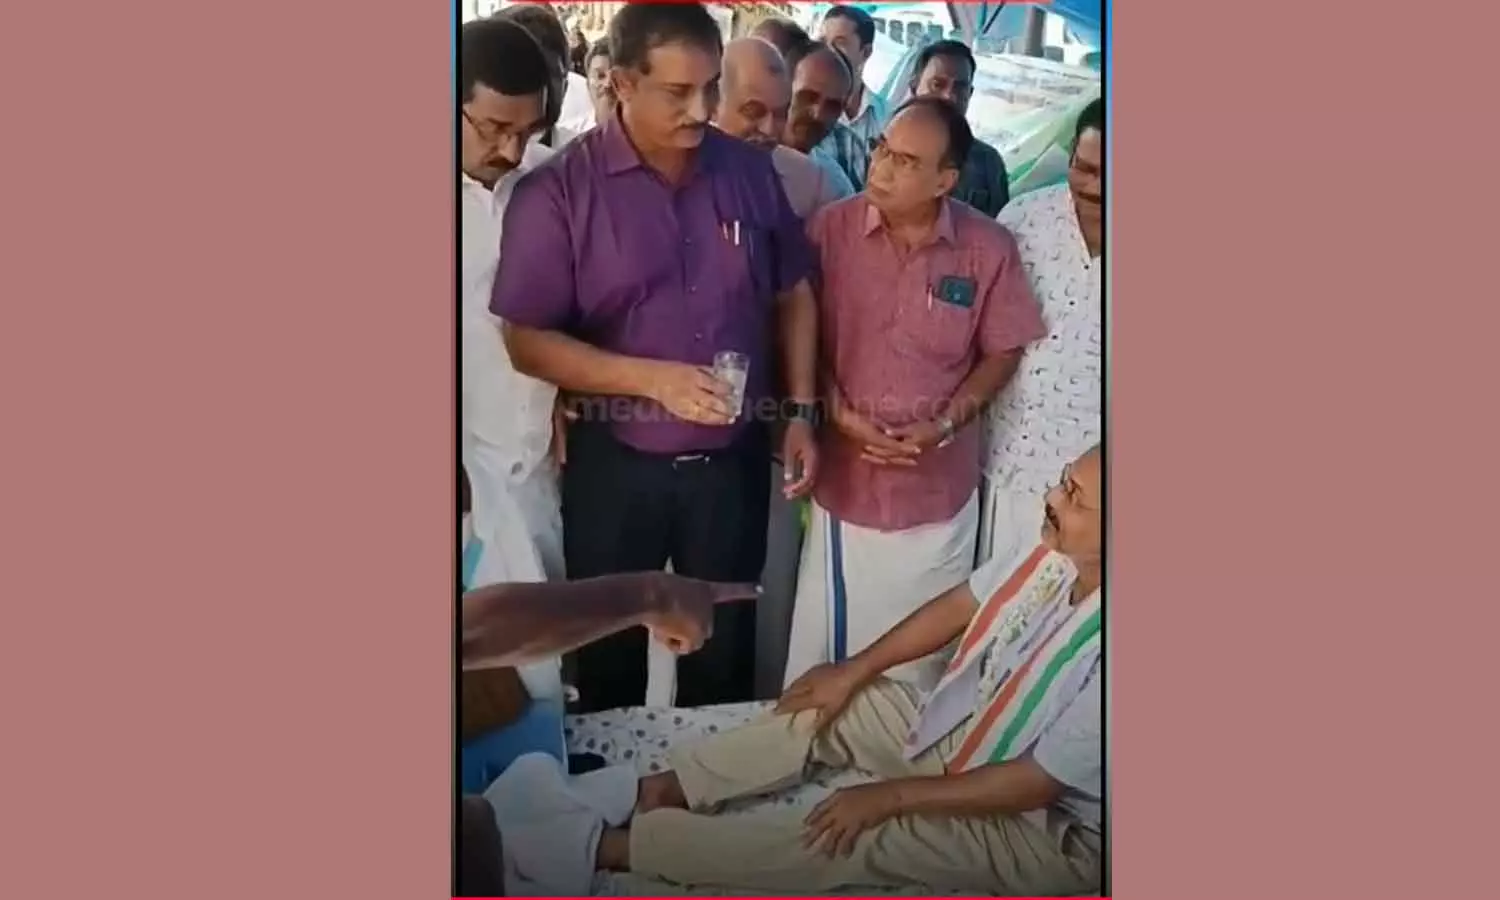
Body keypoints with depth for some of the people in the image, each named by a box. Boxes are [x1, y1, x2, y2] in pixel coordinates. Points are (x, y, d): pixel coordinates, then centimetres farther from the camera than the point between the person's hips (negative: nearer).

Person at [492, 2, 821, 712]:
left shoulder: (750, 172, -2)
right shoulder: (559, 189, -12)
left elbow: (793, 295, 8)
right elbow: (526, 340, -13)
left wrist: (801, 411, 0)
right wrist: (652, 379, -23)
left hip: (733, 459, 3)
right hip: (615, 465, -2)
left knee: (725, 650, 20)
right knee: (609, 651, 17)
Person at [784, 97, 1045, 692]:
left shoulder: (988, 248, -8)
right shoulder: (831, 229, -7)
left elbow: (1003, 353, 1)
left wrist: (945, 423, -12)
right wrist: (838, 413, -12)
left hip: (939, 491, 0)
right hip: (844, 481, 0)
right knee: (825, 645, 12)